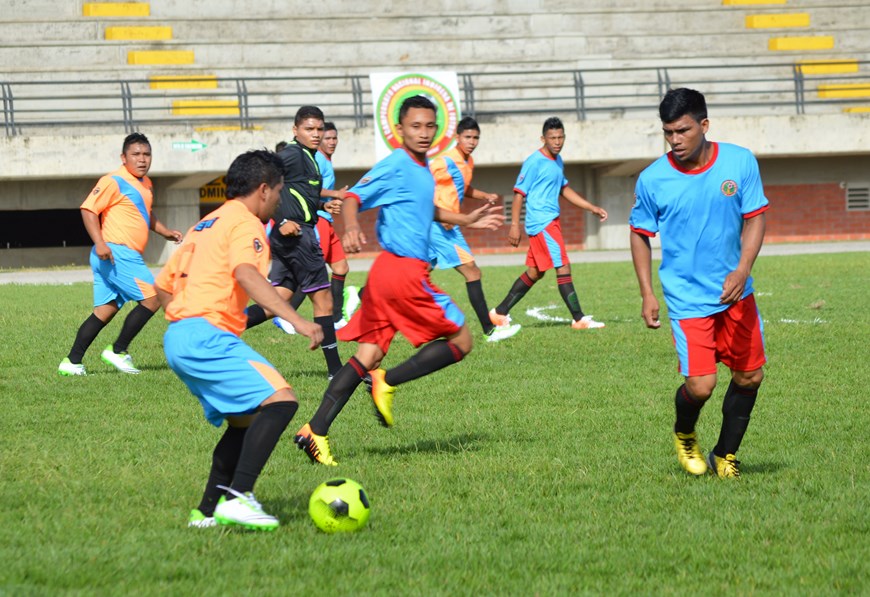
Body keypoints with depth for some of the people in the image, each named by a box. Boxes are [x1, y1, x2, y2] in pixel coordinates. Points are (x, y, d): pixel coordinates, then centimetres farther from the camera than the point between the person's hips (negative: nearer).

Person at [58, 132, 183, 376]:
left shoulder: (146, 184, 19)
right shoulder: (114, 182, -10)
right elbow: (88, 209, -14)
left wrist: (165, 232, 22)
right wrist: (99, 243, -24)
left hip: (128, 257, 10)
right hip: (116, 254, -10)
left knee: (105, 310, 9)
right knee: (153, 297, -12)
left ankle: (72, 362, 10)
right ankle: (118, 351, -5)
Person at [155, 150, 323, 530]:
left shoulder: (204, 225, 25)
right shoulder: (244, 222, -3)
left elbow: (163, 285, 28)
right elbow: (246, 274, -24)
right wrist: (297, 320, -31)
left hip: (177, 338, 10)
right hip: (207, 336, -10)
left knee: (245, 420, 19)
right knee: (281, 400, -17)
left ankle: (208, 511, 17)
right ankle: (237, 496, -27)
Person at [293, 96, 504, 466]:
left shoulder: (422, 167, 17)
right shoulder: (396, 166, -12)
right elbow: (353, 198, -22)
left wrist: (467, 221, 37)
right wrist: (351, 230, -41)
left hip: (388, 271, 9)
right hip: (404, 270, -9)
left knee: (369, 355, 6)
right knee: (460, 341, -1)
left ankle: (315, 432, -1)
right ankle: (389, 383, -5)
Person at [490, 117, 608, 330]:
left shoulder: (557, 161, 14)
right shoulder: (534, 162, -12)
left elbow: (564, 190, 27)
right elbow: (519, 193, -12)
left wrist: (592, 208, 22)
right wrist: (514, 225, -17)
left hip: (552, 221, 9)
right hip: (541, 222, -9)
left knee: (535, 272, 12)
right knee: (563, 268, -11)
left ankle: (500, 312, 19)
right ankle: (579, 319, -9)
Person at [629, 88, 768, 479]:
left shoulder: (740, 162, -7)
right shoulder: (652, 180, -10)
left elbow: (755, 218, -1)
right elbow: (640, 234, 3)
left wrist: (742, 270, -16)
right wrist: (647, 293, -3)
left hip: (735, 292, 3)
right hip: (687, 297, -3)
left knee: (750, 377, 7)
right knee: (700, 385, -12)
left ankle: (725, 456, 28)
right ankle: (684, 436, 22)